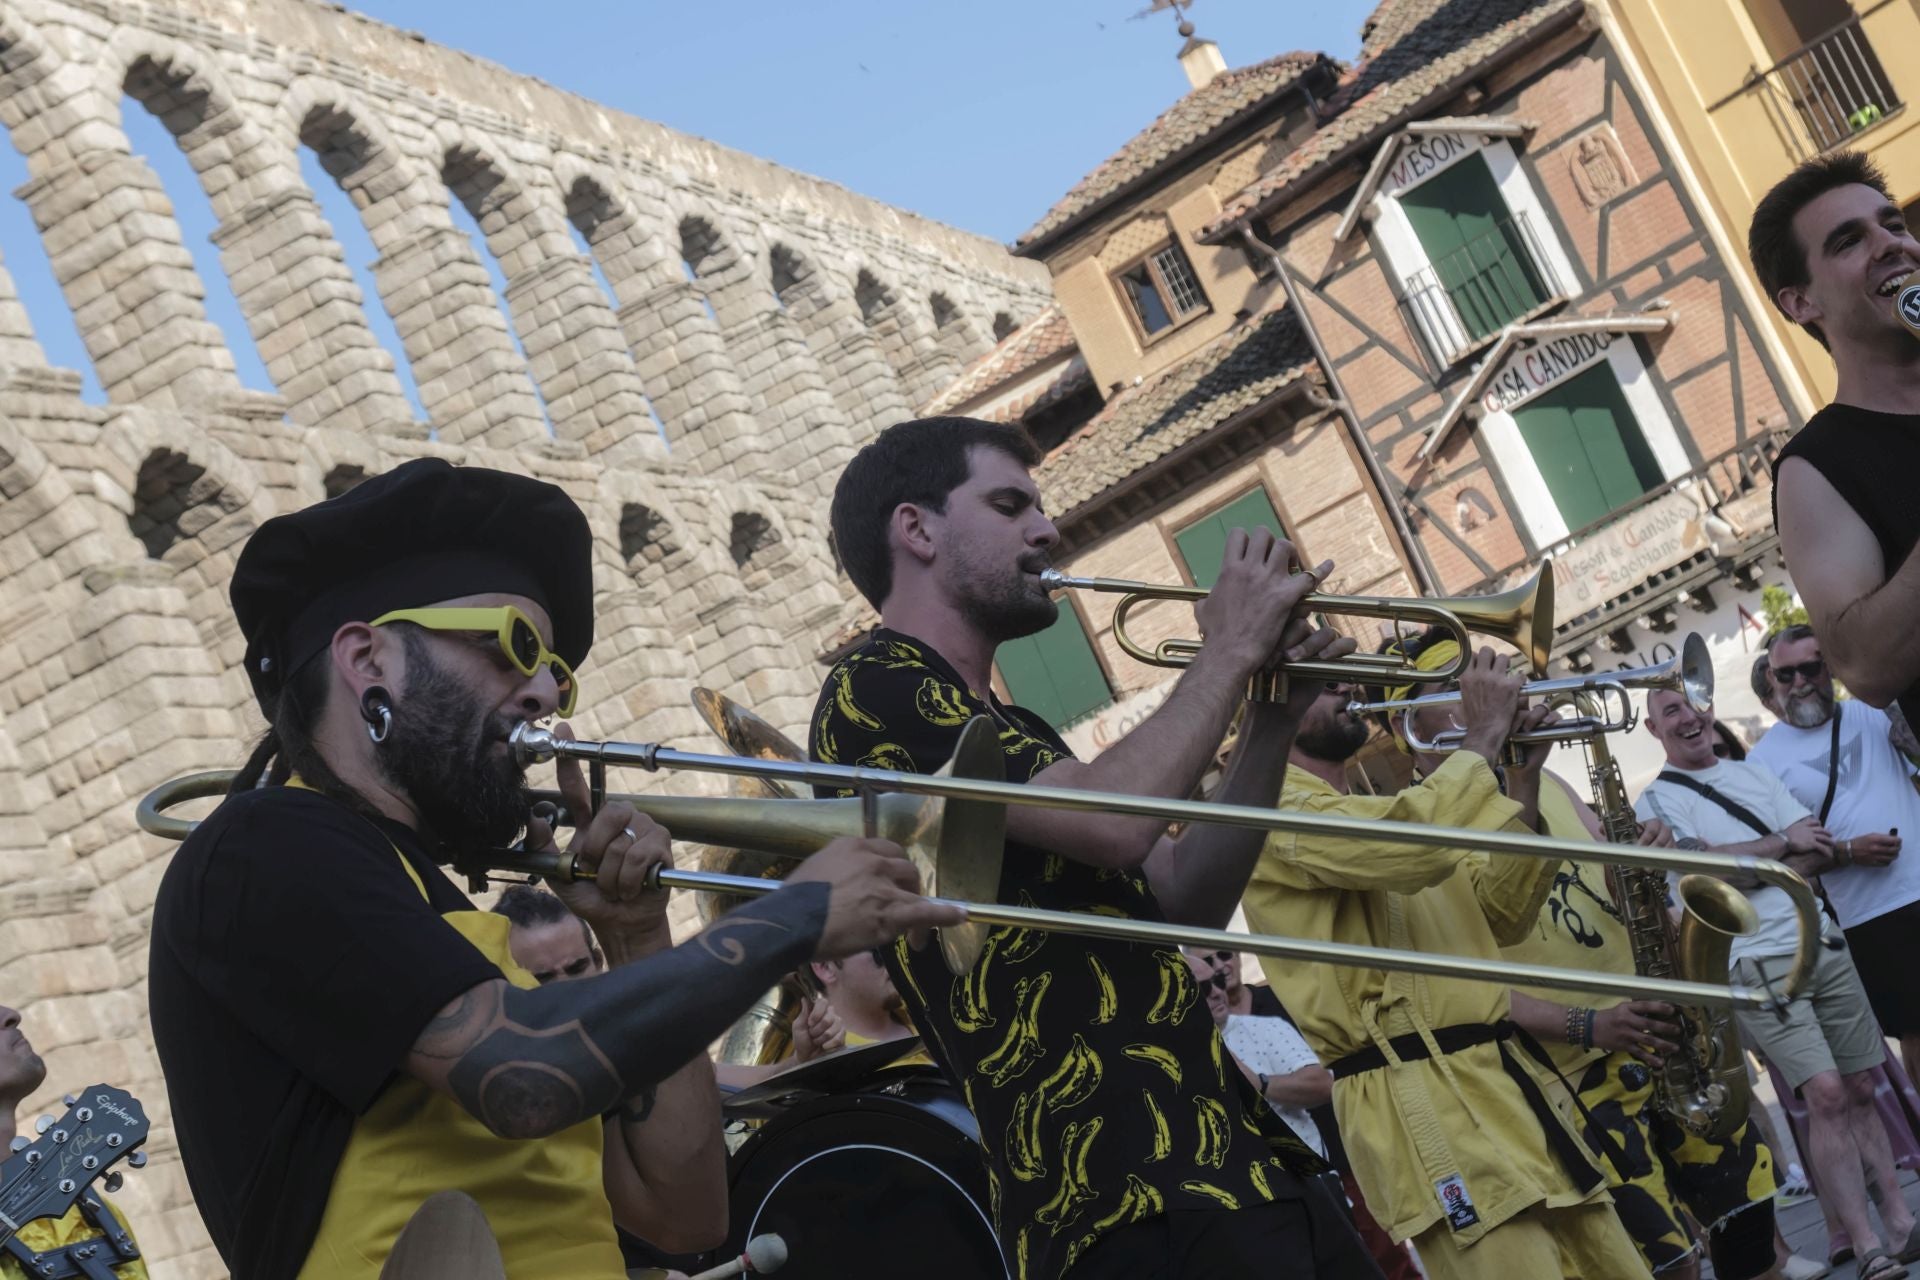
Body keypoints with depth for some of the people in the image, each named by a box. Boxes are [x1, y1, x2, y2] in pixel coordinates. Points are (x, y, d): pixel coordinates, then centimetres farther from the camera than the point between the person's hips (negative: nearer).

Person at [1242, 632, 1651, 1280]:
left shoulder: (1375, 805, 25)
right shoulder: (1274, 805, -5)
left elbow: (1500, 916, 19)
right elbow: (1409, 846, -24)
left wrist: (1522, 783, 8)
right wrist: (1480, 737, -10)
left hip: (1502, 1082, 9)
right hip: (1418, 1103, -9)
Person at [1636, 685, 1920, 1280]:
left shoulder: (1752, 772, 15)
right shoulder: (1656, 801, 0)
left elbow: (1822, 851, 6)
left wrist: (1752, 869, -10)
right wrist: (1784, 841, -5)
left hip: (1824, 945, 5)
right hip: (1759, 964, -5)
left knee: (1859, 1090, 8)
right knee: (1825, 1094, -13)